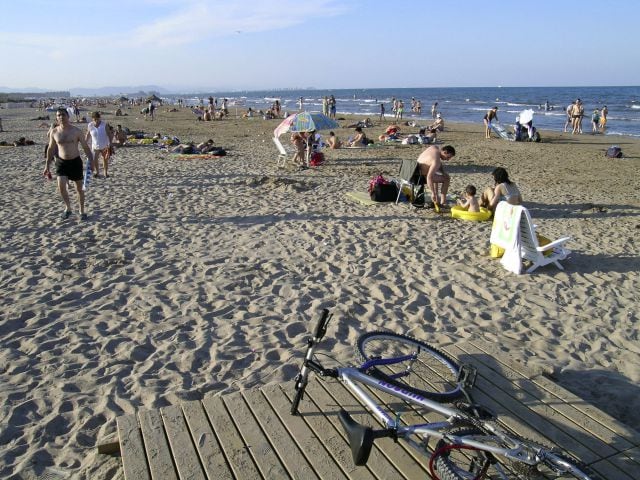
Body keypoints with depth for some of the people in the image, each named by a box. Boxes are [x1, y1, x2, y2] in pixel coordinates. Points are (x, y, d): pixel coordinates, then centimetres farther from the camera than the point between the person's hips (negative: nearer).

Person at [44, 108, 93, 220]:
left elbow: (86, 147, -3)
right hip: (61, 162, 1)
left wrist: (91, 162, -10)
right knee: (61, 186, -15)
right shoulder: (54, 132, 0)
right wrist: (47, 166, 7)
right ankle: (68, 208, 9)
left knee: (79, 188, 9)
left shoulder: (76, 131, -7)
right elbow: (50, 149, 9)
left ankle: (82, 211, 25)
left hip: (75, 161, -1)